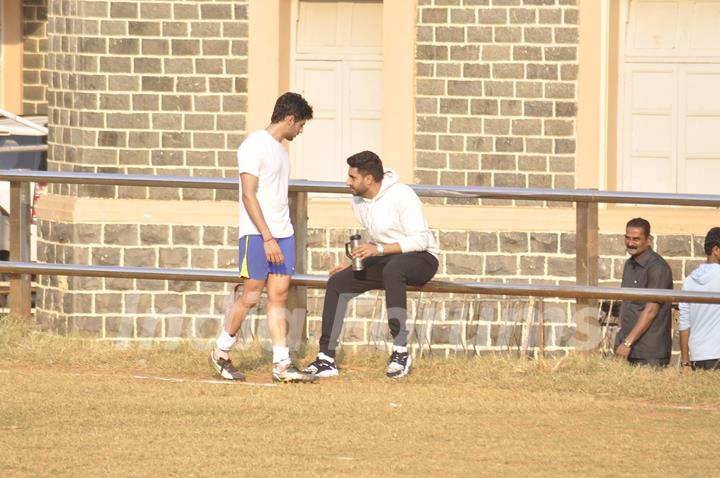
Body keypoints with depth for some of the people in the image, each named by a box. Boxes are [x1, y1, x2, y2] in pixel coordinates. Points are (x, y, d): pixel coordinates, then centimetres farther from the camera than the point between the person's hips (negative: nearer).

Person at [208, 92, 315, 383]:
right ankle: (221, 353, 12)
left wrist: (281, 236, 16)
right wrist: (268, 238, -19)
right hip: (257, 235, -8)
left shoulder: (279, 149, 17)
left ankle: (282, 365, 0)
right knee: (250, 296, -4)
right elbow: (249, 195, -16)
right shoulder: (255, 146, -10)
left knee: (279, 296, 3)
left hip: (282, 234, 8)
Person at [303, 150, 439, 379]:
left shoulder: (402, 195, -17)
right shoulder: (359, 201, 7)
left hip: (421, 259, -8)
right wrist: (353, 262, 1)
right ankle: (327, 358, -10)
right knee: (338, 281, -11)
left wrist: (379, 249, -31)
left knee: (392, 269, -41)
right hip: (385, 261, 8)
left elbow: (420, 240, -22)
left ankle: (401, 352, -42)